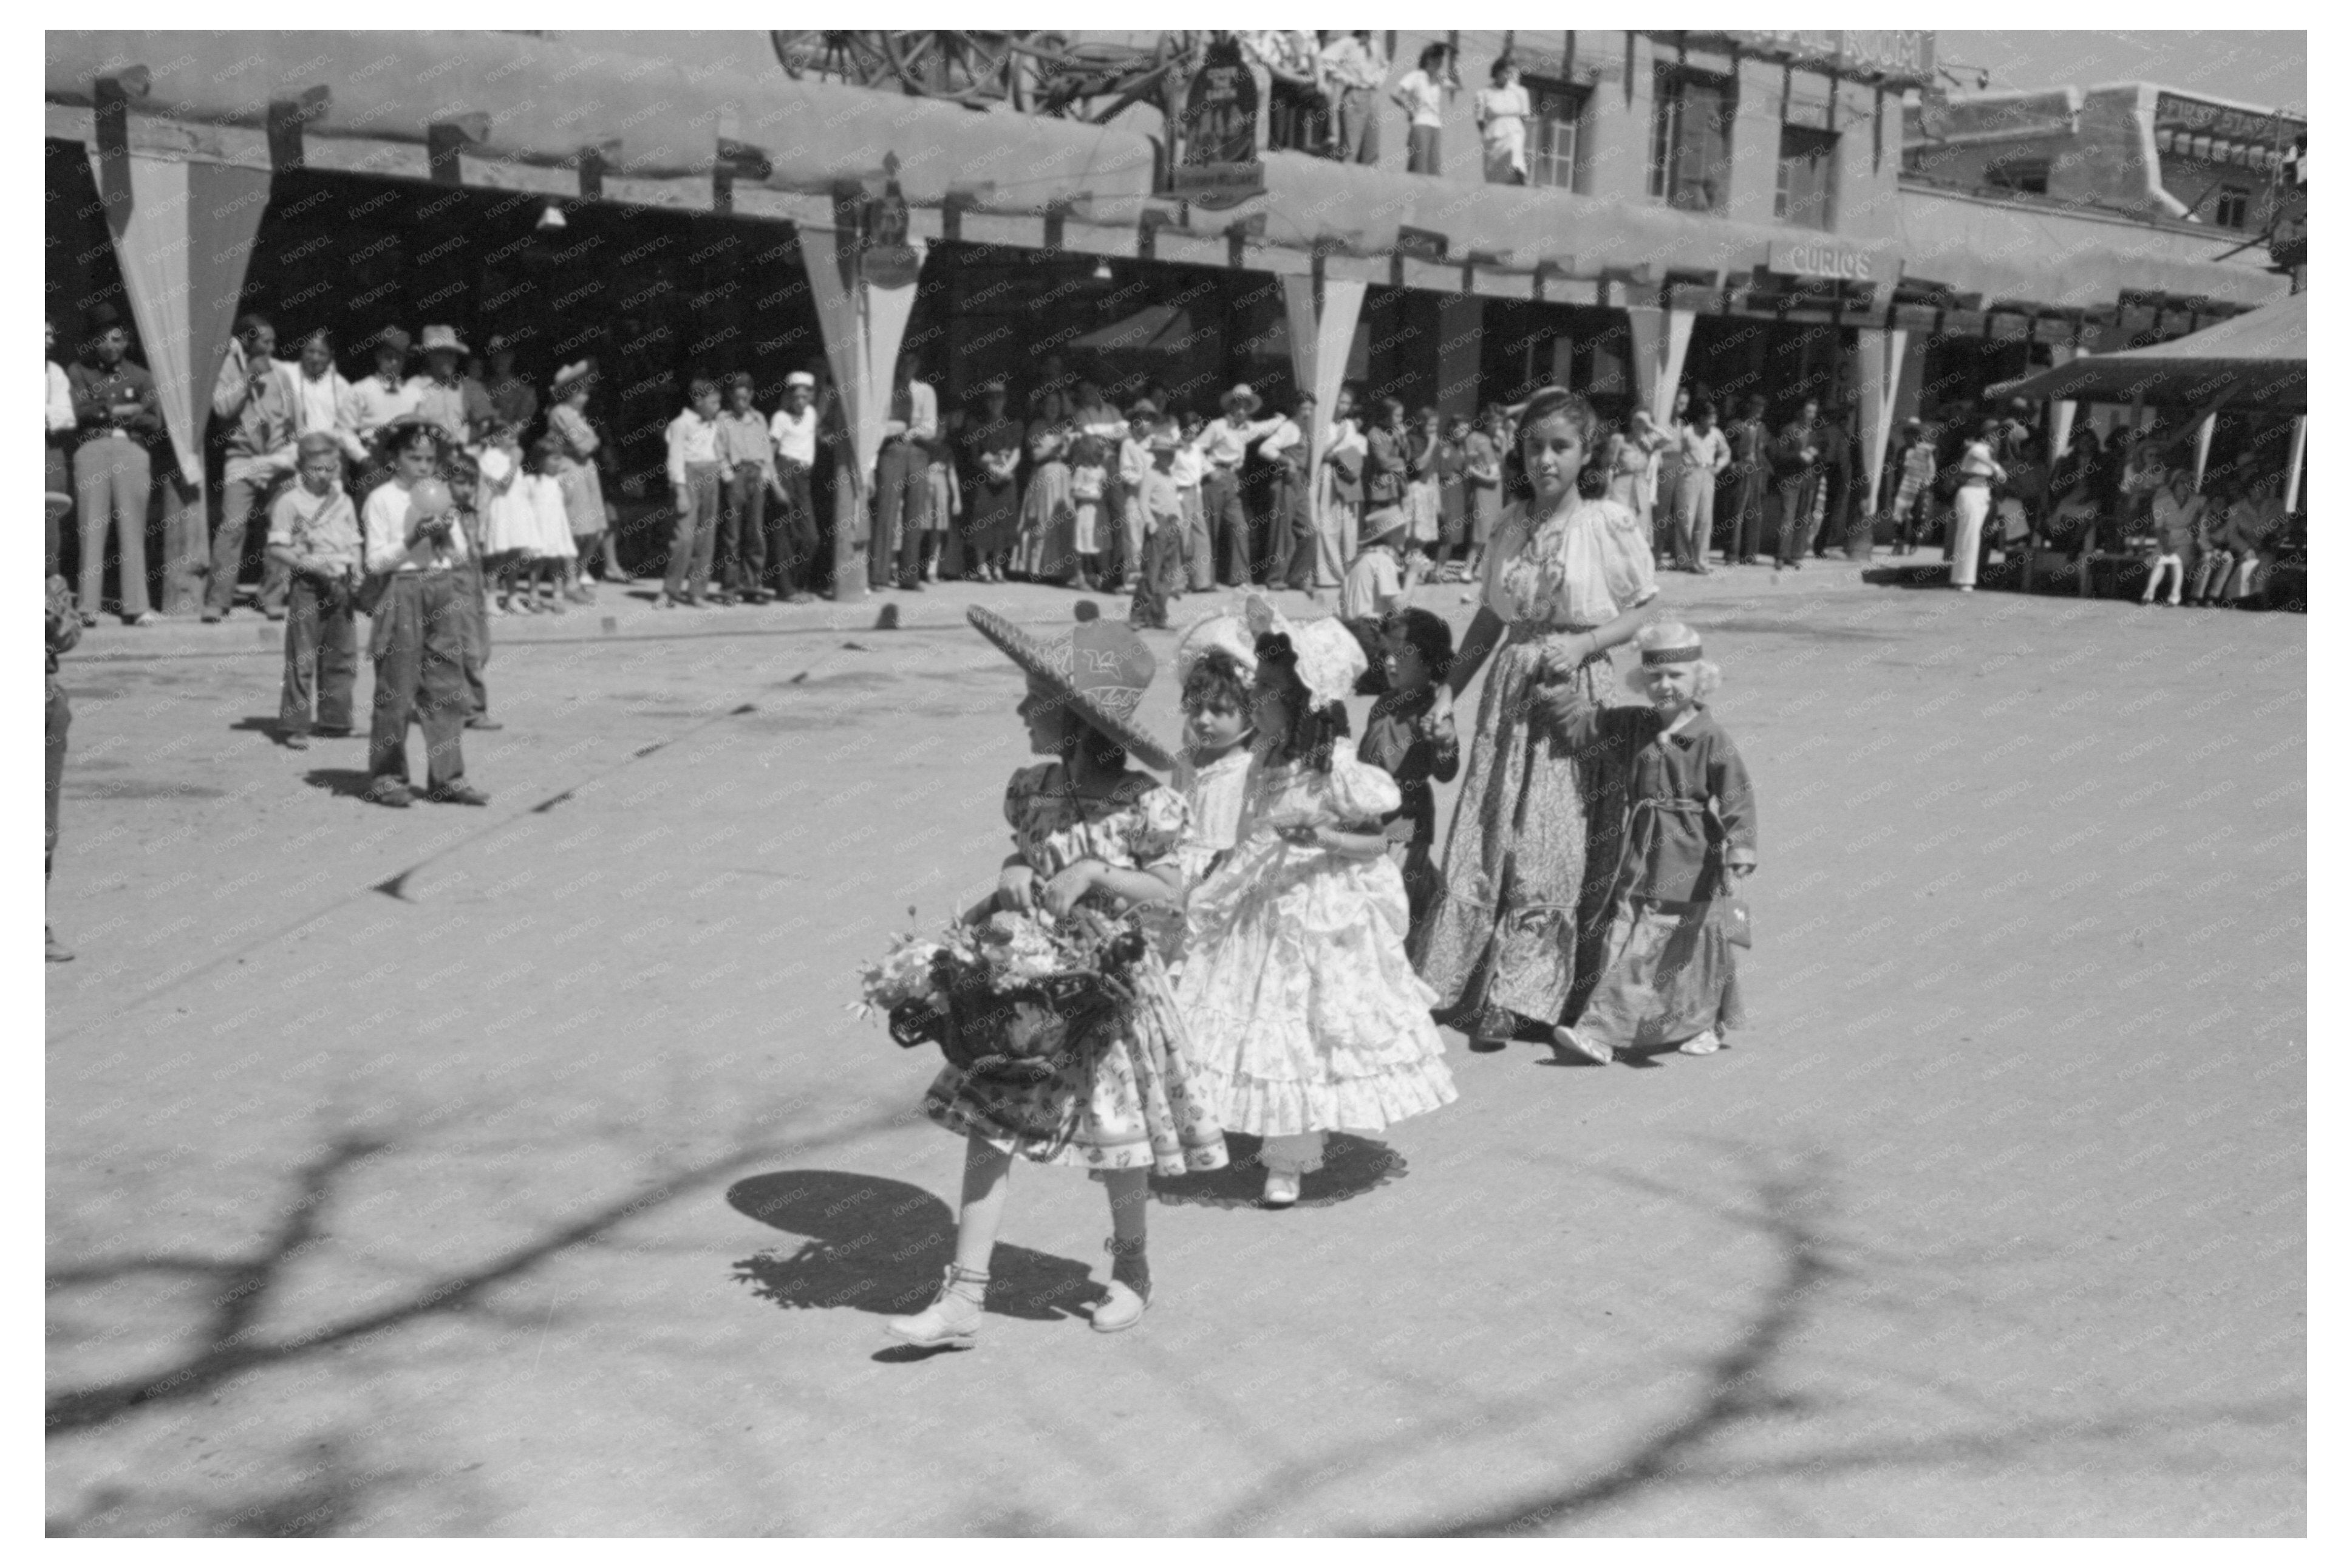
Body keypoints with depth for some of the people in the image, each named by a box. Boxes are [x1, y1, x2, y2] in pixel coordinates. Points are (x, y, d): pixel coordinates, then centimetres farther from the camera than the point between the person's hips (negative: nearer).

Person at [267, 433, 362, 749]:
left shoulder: (344, 503, 13)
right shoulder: (290, 502, -4)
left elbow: (355, 544, 18)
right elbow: (277, 549, -7)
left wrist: (356, 572, 0)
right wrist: (310, 565, -19)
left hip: (341, 586, 6)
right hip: (307, 587, -5)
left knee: (344, 657, 9)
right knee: (301, 659, -4)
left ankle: (335, 719, 21)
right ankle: (293, 726, 0)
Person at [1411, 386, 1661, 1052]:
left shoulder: (1610, 522, -7)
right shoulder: (1512, 521, 7)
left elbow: (1640, 613, -2)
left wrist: (1583, 645, -17)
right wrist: (1446, 690, 12)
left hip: (1575, 695, -4)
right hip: (1509, 690, 4)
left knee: (1549, 847, 0)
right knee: (1489, 838, 4)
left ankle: (1512, 997, 8)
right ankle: (1460, 980, 14)